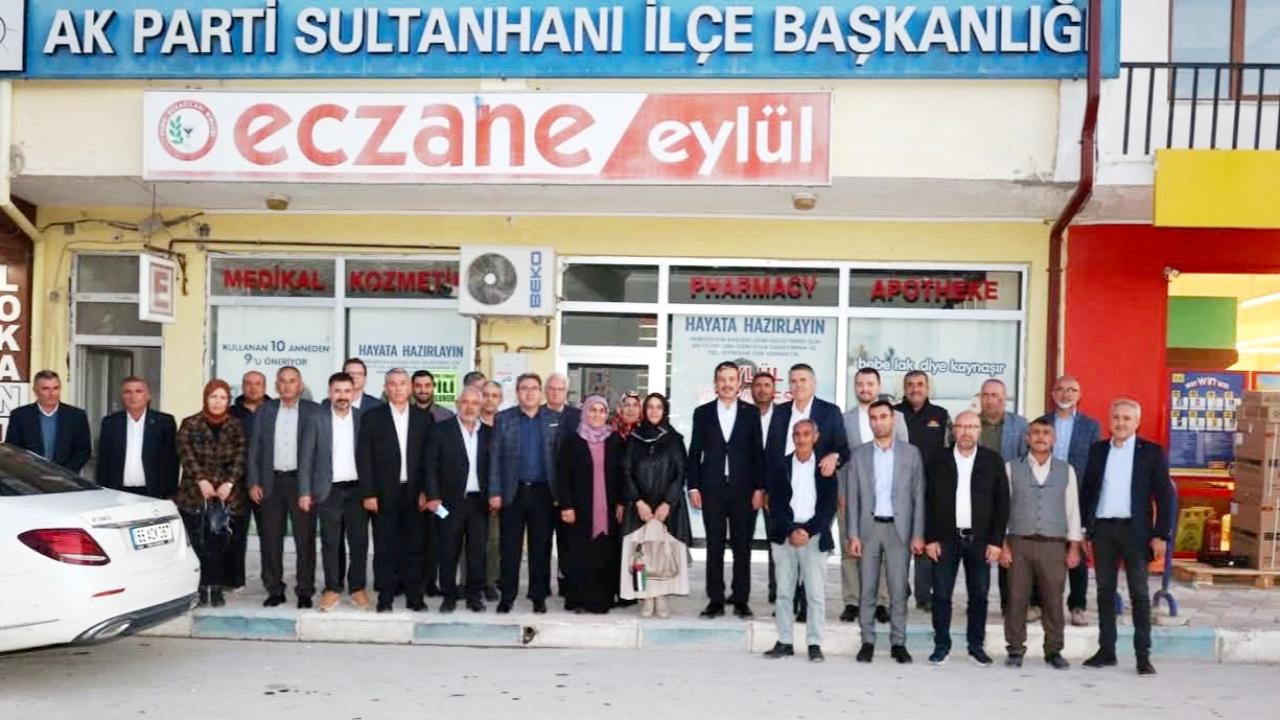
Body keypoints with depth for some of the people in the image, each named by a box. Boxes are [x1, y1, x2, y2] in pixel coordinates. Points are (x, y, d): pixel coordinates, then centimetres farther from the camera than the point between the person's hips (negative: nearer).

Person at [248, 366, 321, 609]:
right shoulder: (265, 411, 9)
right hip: (272, 482, 3)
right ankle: (274, 590, 16)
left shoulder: (313, 411, 1)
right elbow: (254, 449, 9)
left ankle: (305, 591, 9)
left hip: (301, 482, -2)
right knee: (270, 538, 6)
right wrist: (254, 482, 1)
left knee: (305, 539, 1)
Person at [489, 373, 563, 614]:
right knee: (510, 547, 4)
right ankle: (507, 596, 13)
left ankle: (539, 596, 15)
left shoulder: (555, 419, 4)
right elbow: (495, 457, 0)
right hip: (512, 491, 0)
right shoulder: (504, 418, 3)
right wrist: (494, 492, -6)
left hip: (543, 492, 0)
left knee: (541, 547, 6)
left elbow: (560, 456, 2)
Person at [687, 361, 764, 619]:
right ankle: (715, 600, 9)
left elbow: (758, 452, 3)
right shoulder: (702, 413, 7)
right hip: (712, 490, 1)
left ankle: (741, 600, 11)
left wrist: (759, 488, -4)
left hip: (744, 489, 0)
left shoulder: (751, 413, 5)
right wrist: (693, 487, -1)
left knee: (742, 547, 4)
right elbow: (694, 452, 6)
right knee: (714, 547, 4)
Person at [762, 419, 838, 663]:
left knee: (816, 593, -1)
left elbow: (829, 505, -1)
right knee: (783, 592, 4)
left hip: (814, 536, -1)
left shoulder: (825, 467, 4)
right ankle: (784, 641, 11)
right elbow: (775, 504, 2)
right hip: (784, 536, 2)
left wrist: (807, 531, -11)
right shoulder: (780, 467, 8)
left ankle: (814, 643, 6)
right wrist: (791, 531, -11)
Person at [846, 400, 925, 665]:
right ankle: (867, 642, 13)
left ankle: (898, 643, 10)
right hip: (868, 528, 1)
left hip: (899, 529, -1)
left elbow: (918, 496, 2)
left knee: (898, 590, 1)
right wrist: (853, 535, -4)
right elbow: (852, 497, 3)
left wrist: (918, 534, -4)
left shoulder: (911, 453, 3)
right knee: (867, 590, 5)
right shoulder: (859, 454, 5)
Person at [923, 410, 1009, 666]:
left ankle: (977, 645, 19)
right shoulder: (937, 459, 2)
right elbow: (927, 501, 2)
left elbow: (1002, 503, 3)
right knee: (941, 594, 1)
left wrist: (996, 541, -3)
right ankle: (942, 645, 12)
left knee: (979, 595, 5)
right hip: (945, 539, 0)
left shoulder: (993, 460, 3)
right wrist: (930, 538, -4)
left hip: (980, 540, 1)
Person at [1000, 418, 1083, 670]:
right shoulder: (1011, 468, 5)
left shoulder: (1066, 470, 9)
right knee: (1017, 599, 2)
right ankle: (1016, 649, 11)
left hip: (1054, 545, 1)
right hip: (1019, 543, -1)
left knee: (1054, 600, 3)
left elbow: (1073, 510, 9)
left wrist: (1074, 547, 3)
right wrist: (1003, 544, -3)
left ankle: (1053, 651, 15)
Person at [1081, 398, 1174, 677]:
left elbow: (1164, 495, -2)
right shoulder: (1097, 450, 9)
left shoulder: (1152, 452, 0)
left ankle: (1143, 655, 4)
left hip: (1134, 530, -3)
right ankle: (1106, 651, 14)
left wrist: (1160, 535, -8)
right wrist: (1084, 529, 5)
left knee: (1139, 594, 1)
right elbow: (1088, 490, 10)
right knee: (1105, 592, 7)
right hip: (1102, 529, 3)